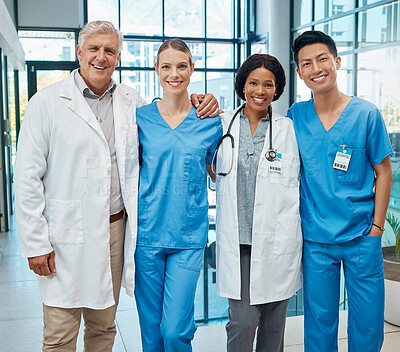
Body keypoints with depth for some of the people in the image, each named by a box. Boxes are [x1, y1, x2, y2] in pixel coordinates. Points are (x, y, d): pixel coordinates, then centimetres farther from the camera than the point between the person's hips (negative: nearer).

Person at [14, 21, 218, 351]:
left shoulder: (131, 101, 7)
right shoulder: (47, 102, -4)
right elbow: (28, 178, -6)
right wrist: (35, 243, -9)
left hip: (114, 230, 4)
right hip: (66, 236, -3)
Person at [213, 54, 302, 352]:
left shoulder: (291, 129, 3)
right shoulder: (222, 124, 5)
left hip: (278, 241, 0)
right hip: (237, 241, 0)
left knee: (273, 324, 10)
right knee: (242, 321, -2)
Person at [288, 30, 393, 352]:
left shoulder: (366, 114, -4)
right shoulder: (296, 116, 1)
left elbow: (383, 171, 1)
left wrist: (376, 226, -2)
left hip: (361, 237, -1)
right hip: (315, 239, 1)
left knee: (368, 323, 9)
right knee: (319, 322, 12)